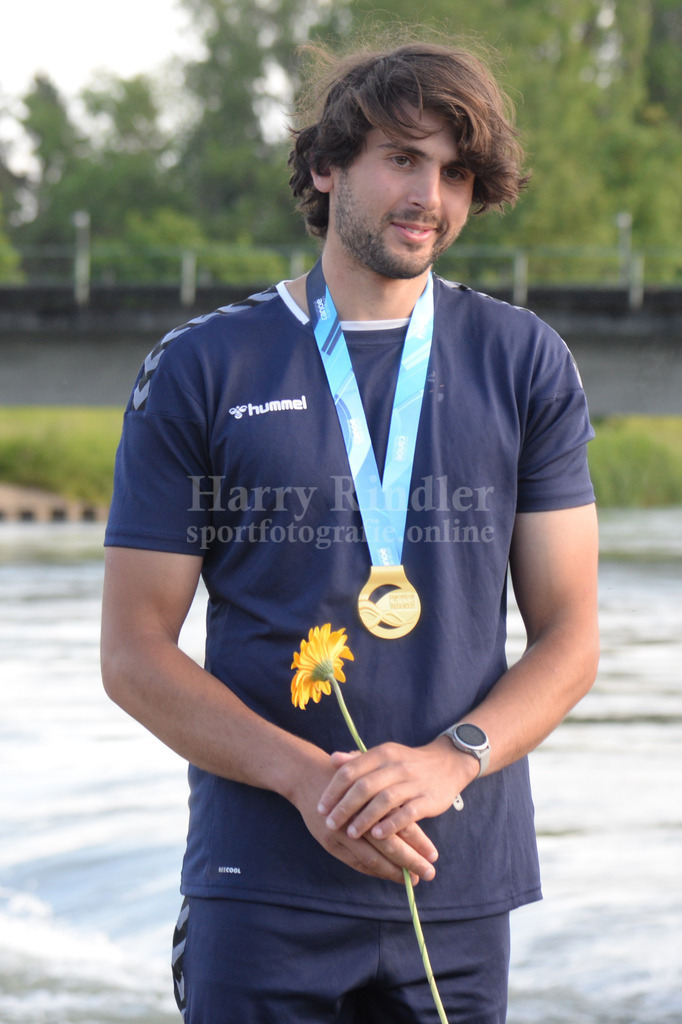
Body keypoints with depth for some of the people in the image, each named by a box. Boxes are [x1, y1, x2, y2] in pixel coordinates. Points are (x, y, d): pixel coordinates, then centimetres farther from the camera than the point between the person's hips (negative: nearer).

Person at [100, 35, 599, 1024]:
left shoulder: (527, 366, 8)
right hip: (261, 888, -1)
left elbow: (569, 636, 6)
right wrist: (308, 777, -14)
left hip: (460, 882, 2)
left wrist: (452, 760, -13)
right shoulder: (201, 370, 3)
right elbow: (134, 653, 0)